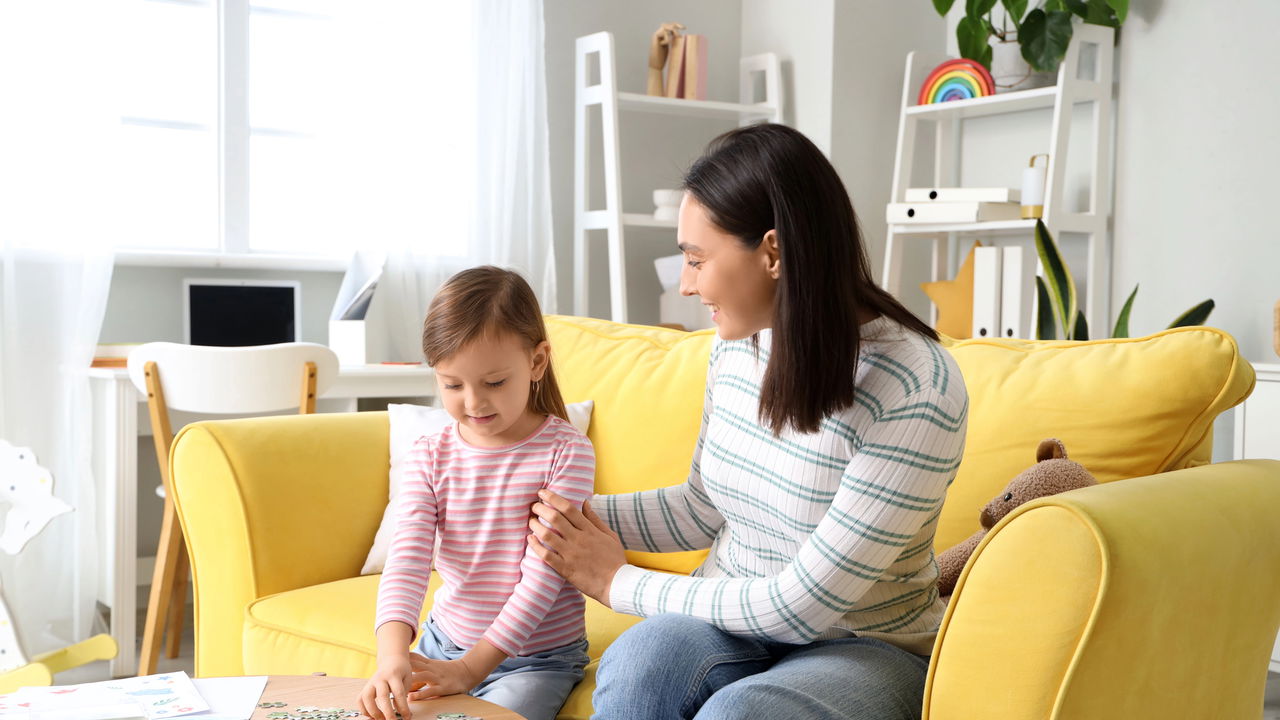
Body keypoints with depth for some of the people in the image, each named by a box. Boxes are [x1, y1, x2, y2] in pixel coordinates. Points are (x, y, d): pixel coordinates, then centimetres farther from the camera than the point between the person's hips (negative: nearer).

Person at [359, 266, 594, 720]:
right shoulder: (429, 457, -4)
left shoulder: (567, 453, -14)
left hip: (537, 657, -4)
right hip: (444, 643, 4)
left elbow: (542, 576, -18)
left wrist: (472, 667, -25)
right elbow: (407, 560, -15)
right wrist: (393, 655, -34)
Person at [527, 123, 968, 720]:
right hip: (733, 617, 5)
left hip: (867, 647, -5)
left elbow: (805, 604, -20)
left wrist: (618, 582, -13)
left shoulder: (918, 391, -23)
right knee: (637, 661, -29)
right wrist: (577, 515, -2)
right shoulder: (737, 344, -1)